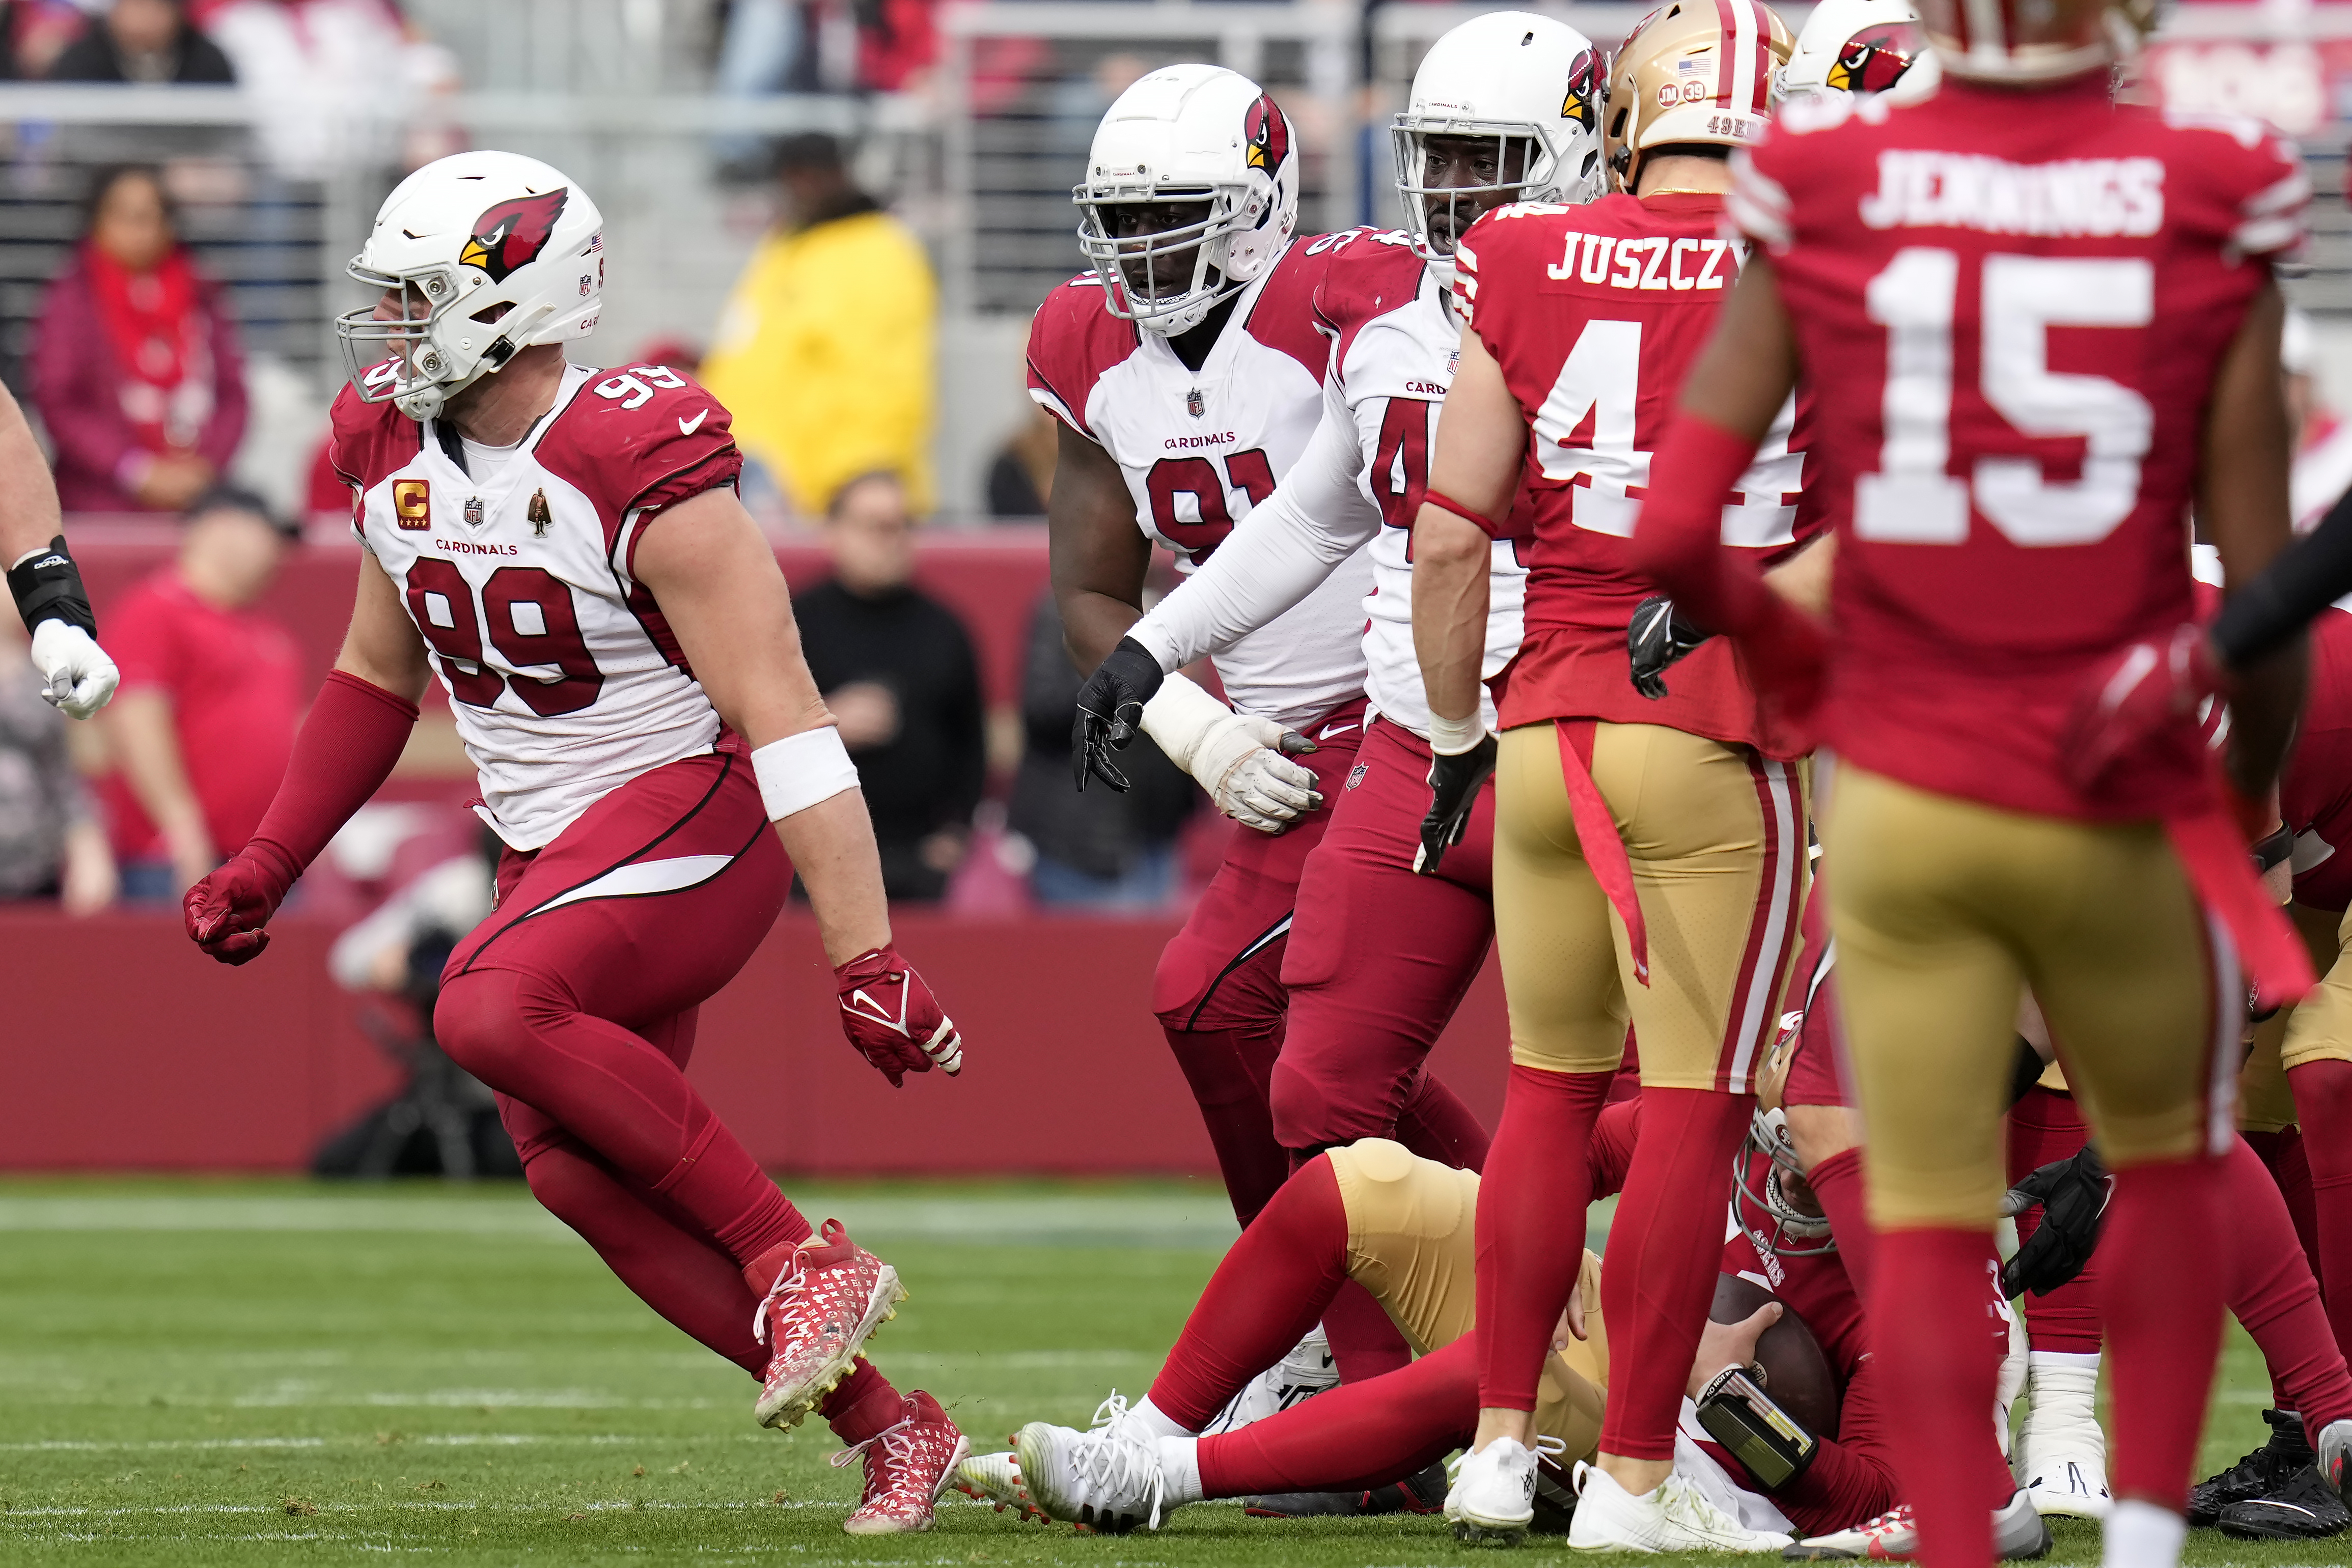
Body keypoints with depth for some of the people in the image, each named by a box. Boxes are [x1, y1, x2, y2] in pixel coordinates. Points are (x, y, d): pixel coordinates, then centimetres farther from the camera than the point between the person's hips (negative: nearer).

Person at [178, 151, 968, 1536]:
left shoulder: (643, 474, -21)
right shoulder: (394, 458, 3)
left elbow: (787, 723, -23)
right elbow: (379, 678, 22)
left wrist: (870, 963, -28)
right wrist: (267, 865, 17)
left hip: (691, 813, -8)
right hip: (551, 849, 8)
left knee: (492, 1011, -31)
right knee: (576, 1169, -6)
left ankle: (804, 1262, -21)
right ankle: (885, 1424, 1)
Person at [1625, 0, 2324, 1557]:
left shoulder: (1823, 201, -6)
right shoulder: (2207, 214, -9)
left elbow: (1672, 538, -6)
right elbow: (2266, 590, -6)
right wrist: (2248, 805, 12)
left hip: (1903, 797, 0)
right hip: (2116, 806, 0)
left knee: (1928, 1219, 9)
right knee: (2165, 1163, 23)